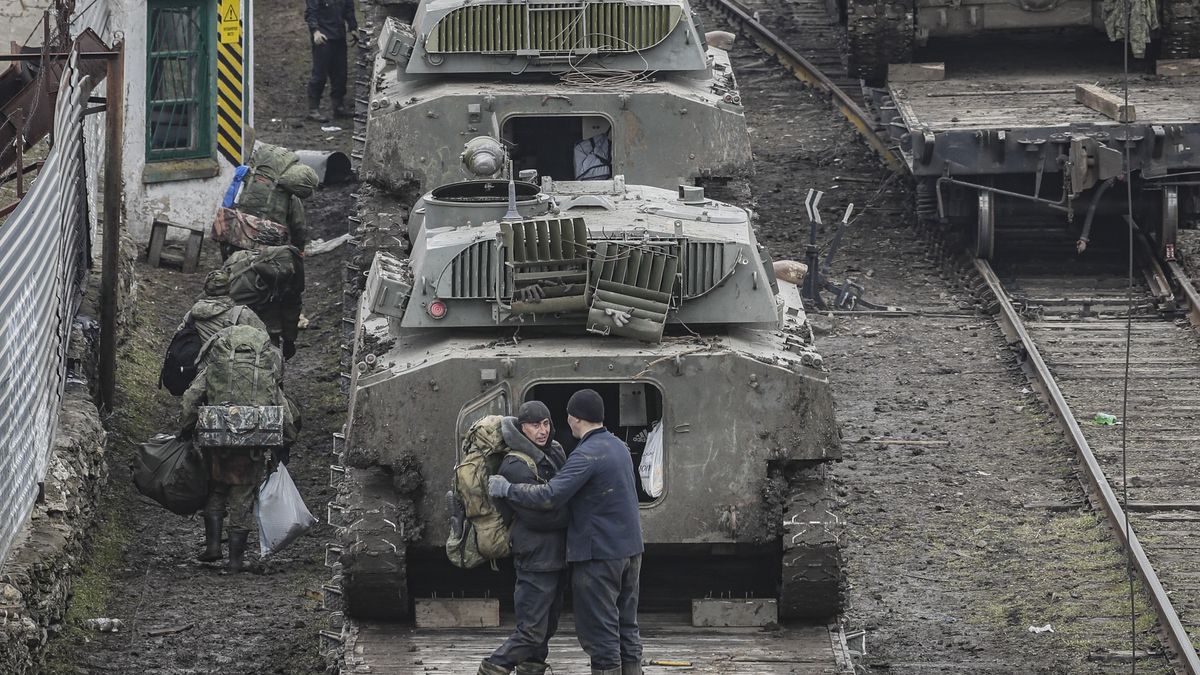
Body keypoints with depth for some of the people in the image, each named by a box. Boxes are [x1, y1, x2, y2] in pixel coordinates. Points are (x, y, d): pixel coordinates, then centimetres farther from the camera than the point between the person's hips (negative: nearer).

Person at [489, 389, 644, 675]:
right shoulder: (618, 447, 12)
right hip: (630, 550, 9)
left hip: (599, 554, -9)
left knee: (600, 632, -4)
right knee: (626, 628, 13)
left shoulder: (587, 454, -17)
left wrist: (506, 489, -14)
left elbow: (550, 496, -24)